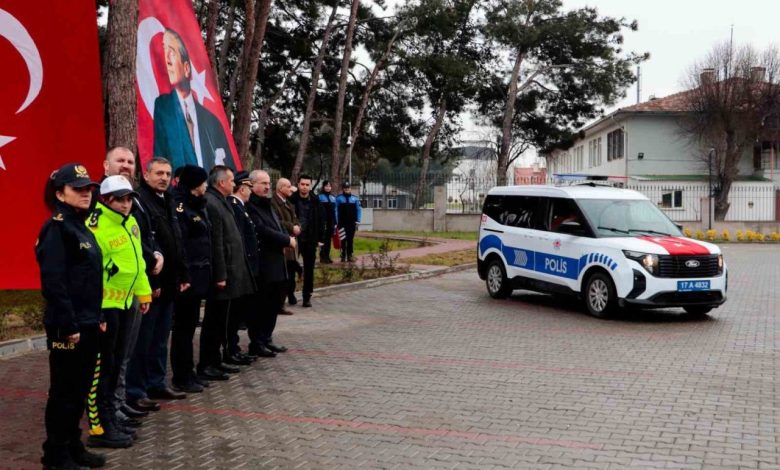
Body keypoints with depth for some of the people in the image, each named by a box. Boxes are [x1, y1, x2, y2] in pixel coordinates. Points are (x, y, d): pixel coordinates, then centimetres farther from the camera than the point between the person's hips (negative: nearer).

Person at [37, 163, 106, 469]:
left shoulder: (82, 227, 14)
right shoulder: (56, 229, -13)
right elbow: (54, 283, -20)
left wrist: (97, 317, 15)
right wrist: (68, 325, -21)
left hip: (88, 324, 9)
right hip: (67, 327, -9)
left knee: (81, 389, 15)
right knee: (64, 391, 1)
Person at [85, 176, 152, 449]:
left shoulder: (130, 223, 10)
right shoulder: (96, 227, -19)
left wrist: (143, 292, 19)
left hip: (123, 302, 9)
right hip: (103, 304, -9)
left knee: (115, 362, 16)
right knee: (101, 366, -3)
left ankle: (110, 418, 27)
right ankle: (99, 427, 4)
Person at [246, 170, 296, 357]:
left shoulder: (267, 205, 18)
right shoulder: (250, 206, -14)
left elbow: (279, 227, 20)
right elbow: (262, 230, -22)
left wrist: (286, 240, -2)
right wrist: (287, 240, -13)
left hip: (276, 264, 9)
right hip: (262, 266, -9)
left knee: (274, 303, 14)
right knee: (262, 305, -2)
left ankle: (266, 339, 24)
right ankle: (257, 344, 7)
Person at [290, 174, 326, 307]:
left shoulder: (315, 201, 1)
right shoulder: (292, 199, -5)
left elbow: (321, 220, 5)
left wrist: (321, 239, 2)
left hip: (310, 241, 2)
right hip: (294, 238, -2)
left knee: (309, 270, 7)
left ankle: (307, 297, 15)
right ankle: (290, 294, 17)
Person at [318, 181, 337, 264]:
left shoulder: (333, 198, 14)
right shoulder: (320, 197, -4)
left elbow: (334, 211, 15)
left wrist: (335, 223, 10)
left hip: (331, 222, 5)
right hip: (323, 221, -5)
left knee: (328, 239, 8)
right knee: (323, 239, -4)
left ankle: (327, 256, 13)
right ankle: (322, 257, 0)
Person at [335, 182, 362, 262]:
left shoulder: (355, 198, 8)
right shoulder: (339, 198, 3)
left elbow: (359, 210, 8)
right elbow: (336, 210, 3)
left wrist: (358, 221, -2)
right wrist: (336, 222, -4)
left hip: (352, 223, 1)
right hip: (342, 223, -1)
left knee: (350, 240, 3)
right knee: (343, 240, 0)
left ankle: (349, 255, 8)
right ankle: (343, 256, 5)